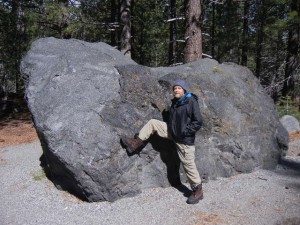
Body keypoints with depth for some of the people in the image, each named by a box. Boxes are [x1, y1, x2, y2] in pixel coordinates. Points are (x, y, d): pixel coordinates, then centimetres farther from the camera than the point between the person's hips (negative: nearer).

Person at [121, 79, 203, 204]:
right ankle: (136, 143, 7)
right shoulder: (175, 102, 8)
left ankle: (198, 191, 13)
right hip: (172, 132, 8)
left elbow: (198, 122, -19)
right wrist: (170, 128, 12)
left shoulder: (191, 102, -16)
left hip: (184, 139, -7)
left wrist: (184, 131, -21)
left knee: (188, 165, -2)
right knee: (152, 123, 1)